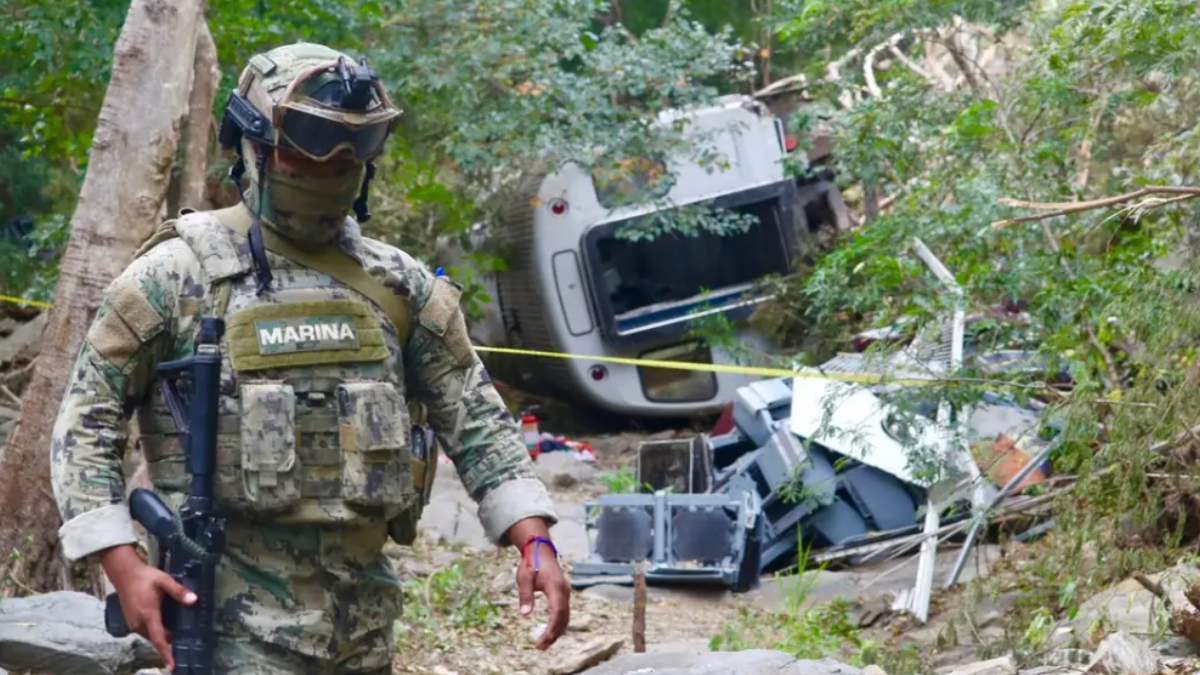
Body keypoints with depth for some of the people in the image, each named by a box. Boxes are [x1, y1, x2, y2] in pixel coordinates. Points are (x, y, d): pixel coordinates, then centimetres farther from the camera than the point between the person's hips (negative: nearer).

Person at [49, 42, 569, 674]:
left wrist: (535, 542, -2)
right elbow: (87, 421, -2)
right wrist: (124, 568, -13)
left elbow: (475, 417, 11)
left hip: (364, 613, 5)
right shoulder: (181, 273, -3)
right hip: (239, 617, -5)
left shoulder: (395, 283, 9)